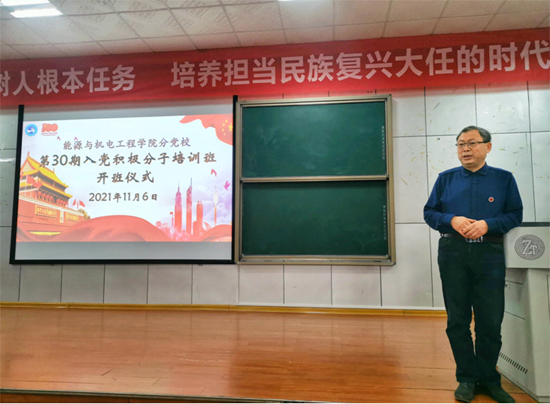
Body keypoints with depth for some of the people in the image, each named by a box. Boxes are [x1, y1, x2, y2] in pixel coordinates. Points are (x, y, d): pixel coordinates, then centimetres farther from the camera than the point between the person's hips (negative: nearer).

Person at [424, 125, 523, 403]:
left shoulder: (503, 178, 7)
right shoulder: (446, 179, 9)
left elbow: (515, 214, 2)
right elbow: (429, 212, 8)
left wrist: (487, 224, -14)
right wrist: (452, 220, -11)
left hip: (490, 254, 0)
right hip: (453, 253, 1)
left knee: (491, 321, 4)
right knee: (457, 320, 5)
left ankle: (489, 379, 23)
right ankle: (467, 378, 20)